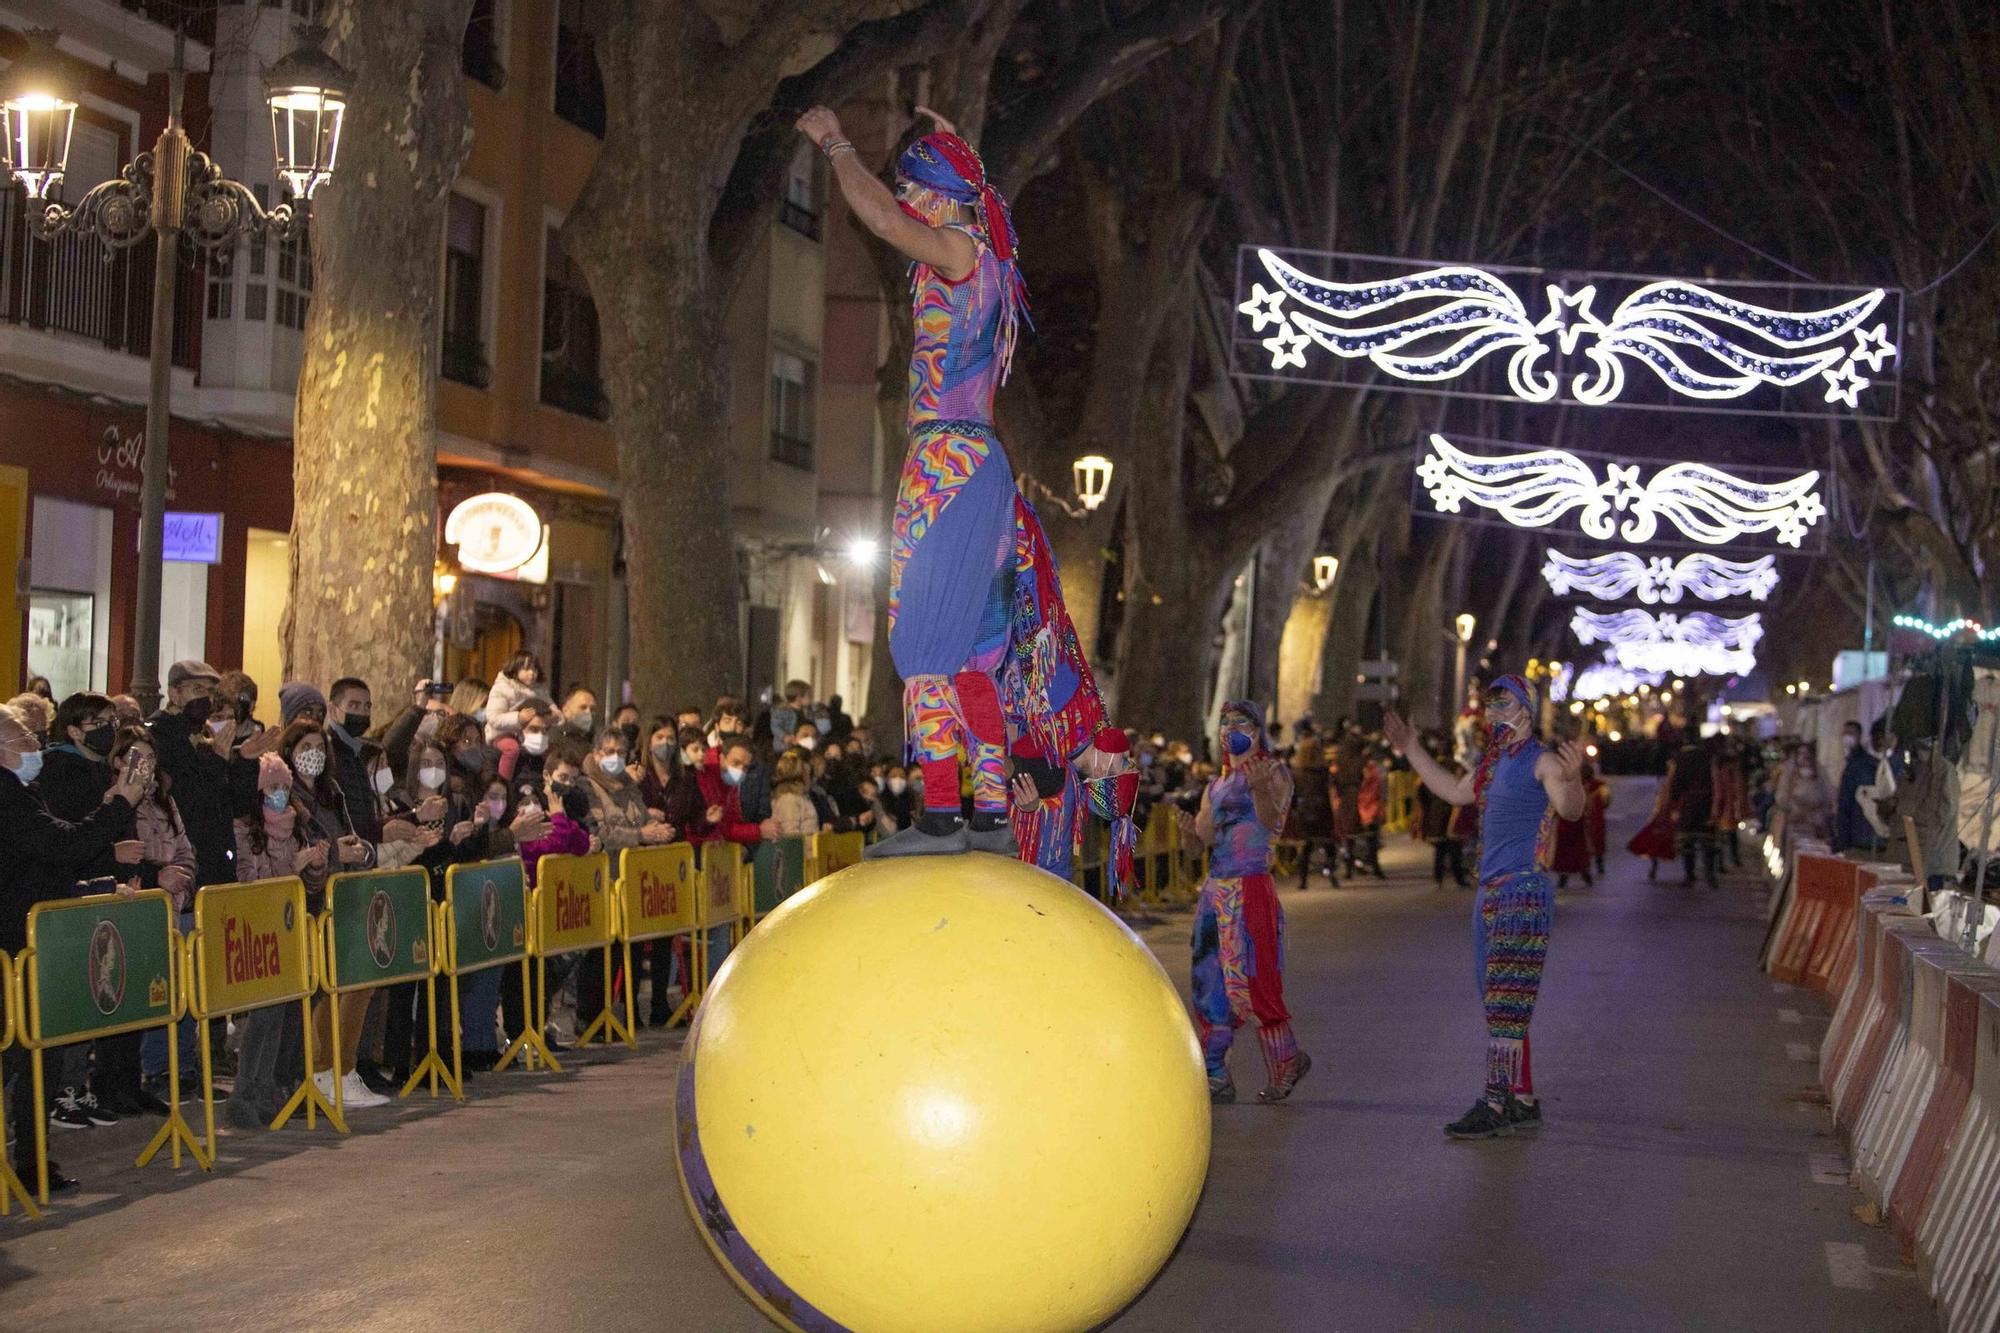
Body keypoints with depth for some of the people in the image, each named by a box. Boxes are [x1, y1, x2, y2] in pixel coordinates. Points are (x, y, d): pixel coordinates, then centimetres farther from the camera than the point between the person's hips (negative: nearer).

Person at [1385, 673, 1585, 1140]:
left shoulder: (1542, 761, -9)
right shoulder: (1493, 763, 18)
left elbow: (1569, 809, -26)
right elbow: (1456, 791, 35)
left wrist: (1571, 779, -47)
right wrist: (1411, 750, 36)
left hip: (1523, 892, -10)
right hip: (1491, 892, 10)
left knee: (1505, 1001, -11)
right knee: (1499, 1003, 13)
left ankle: (1495, 1105, -12)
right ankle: (1523, 1100, 20)